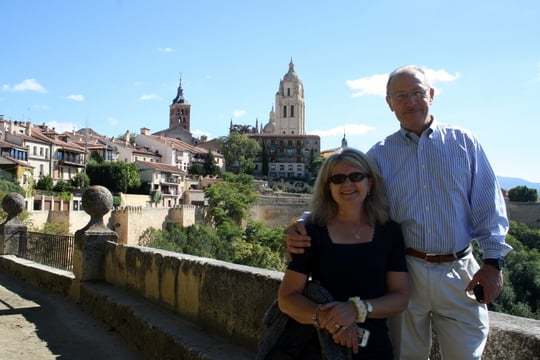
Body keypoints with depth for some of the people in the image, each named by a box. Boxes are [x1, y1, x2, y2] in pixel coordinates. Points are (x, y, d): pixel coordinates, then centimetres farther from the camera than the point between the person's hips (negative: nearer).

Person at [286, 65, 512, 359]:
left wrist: (493, 261, -3)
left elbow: (489, 205, 4)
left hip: (459, 273, 0)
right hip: (404, 272, 0)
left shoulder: (463, 143, 5)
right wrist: (302, 225, -16)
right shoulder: (379, 154, 5)